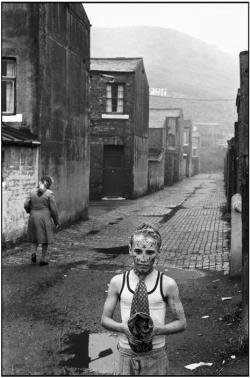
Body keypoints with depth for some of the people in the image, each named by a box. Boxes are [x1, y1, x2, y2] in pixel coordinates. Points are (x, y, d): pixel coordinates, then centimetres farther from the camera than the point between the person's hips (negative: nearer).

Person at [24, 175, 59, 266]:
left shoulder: (33, 191, 0)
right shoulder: (50, 193, -10)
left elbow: (26, 205, -2)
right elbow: (53, 209, -10)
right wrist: (57, 222, 1)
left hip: (34, 218, 3)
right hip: (45, 219, -3)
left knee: (35, 237, 19)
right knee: (45, 239, 11)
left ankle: (34, 253, -4)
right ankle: (43, 259, 12)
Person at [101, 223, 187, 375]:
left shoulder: (168, 285, -7)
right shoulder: (118, 282, -3)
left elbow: (181, 323, 0)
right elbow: (105, 319, 4)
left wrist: (157, 329, -17)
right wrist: (123, 327, -16)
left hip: (156, 356, 0)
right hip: (126, 355, 1)